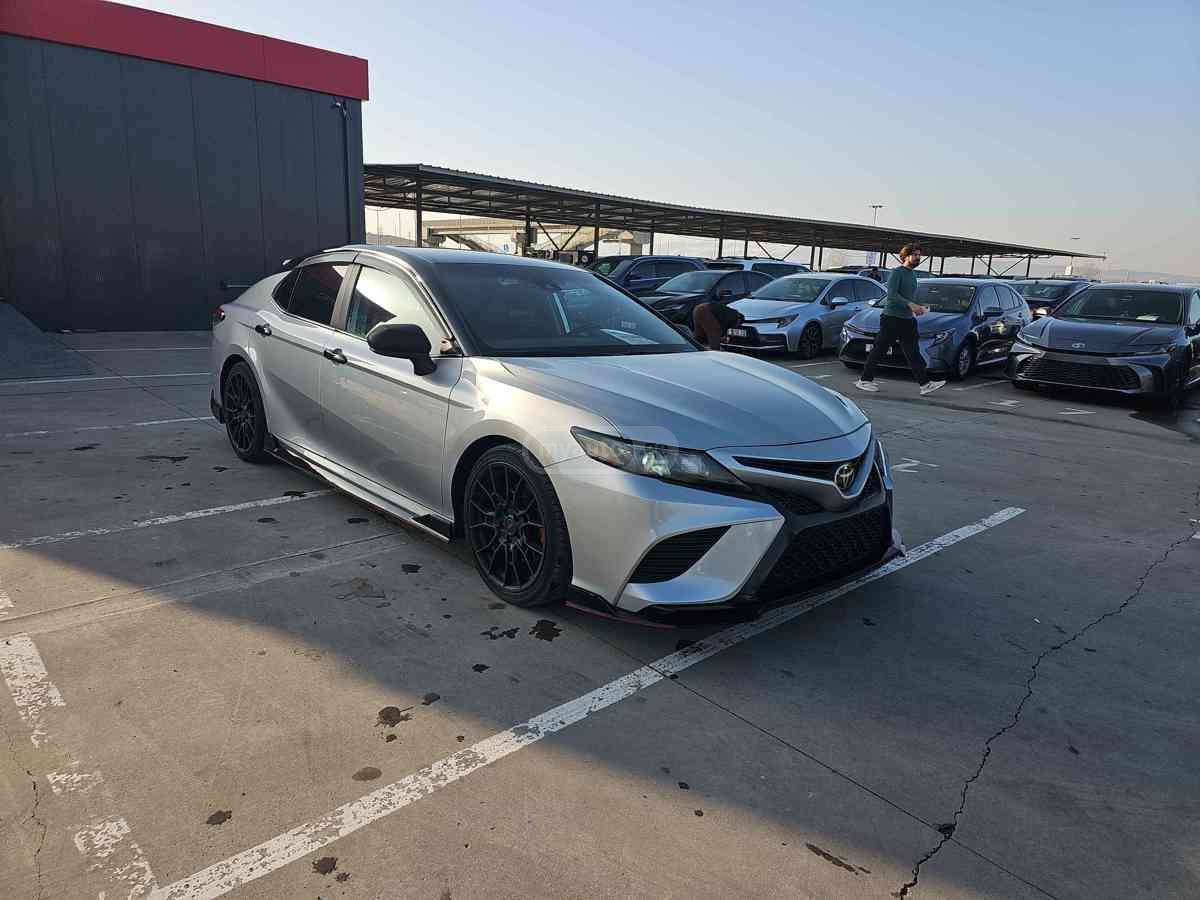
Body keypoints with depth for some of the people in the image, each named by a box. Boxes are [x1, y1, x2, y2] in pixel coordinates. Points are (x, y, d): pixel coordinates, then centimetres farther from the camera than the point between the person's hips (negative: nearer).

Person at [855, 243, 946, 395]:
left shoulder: (912, 275, 19)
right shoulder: (896, 272, -8)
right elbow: (891, 295, -20)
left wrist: (917, 308, 11)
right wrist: (910, 305, -25)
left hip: (907, 320, 8)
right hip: (891, 318, -8)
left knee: (913, 353, 3)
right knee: (879, 350, -2)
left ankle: (925, 384, 0)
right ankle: (865, 380, 7)